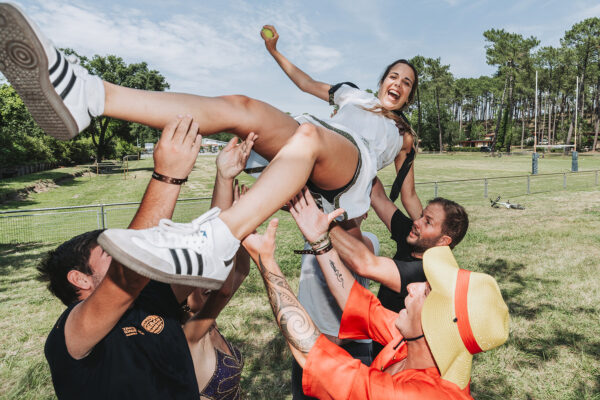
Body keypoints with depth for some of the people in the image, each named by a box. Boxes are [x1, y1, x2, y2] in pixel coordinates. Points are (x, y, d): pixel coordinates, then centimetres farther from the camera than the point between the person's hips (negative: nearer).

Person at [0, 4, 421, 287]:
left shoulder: (401, 134, 35)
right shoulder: (354, 95, 41)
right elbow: (306, 82, 43)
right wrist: (276, 50, 42)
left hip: (352, 166, -3)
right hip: (306, 148, 3)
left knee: (308, 134, -42)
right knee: (238, 107, -26)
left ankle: (215, 244, -65)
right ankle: (83, 93, -42)